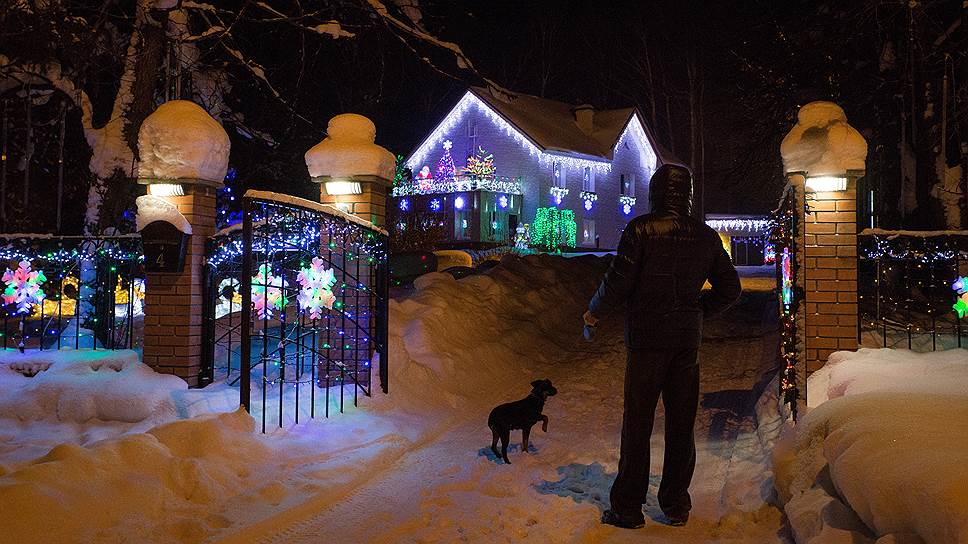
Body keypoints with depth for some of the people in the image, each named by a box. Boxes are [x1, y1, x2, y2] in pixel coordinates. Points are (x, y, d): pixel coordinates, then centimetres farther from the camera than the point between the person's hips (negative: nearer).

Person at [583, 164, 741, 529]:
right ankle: (676, 505, 19)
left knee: (637, 421, 2)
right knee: (681, 423, 11)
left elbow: (618, 282, -11)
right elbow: (729, 288, 10)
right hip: (688, 340, 4)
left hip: (647, 338, -4)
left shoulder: (640, 230, -9)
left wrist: (594, 313, 5)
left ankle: (628, 507, 7)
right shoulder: (705, 236, 6)